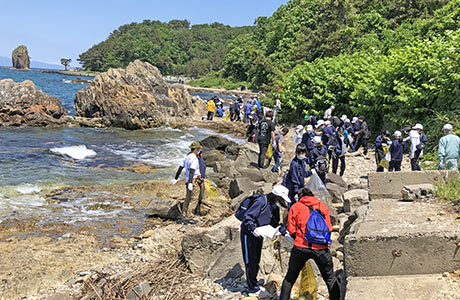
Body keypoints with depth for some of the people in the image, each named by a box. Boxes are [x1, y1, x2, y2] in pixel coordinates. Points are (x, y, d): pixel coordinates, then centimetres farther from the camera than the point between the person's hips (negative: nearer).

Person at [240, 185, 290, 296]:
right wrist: (253, 228, -39)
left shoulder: (274, 206, 3)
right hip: (248, 234, -9)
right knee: (250, 262, -1)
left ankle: (253, 284, 31)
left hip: (259, 235, 9)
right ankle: (252, 289, 8)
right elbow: (248, 217, -26)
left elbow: (274, 223, 12)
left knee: (256, 261, 17)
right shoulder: (261, 201, -24)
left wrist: (282, 230, -3)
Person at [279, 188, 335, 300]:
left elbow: (291, 229, 5)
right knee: (330, 278, 15)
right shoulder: (323, 206, 15)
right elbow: (329, 228, 14)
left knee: (290, 277, 14)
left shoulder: (295, 207, 9)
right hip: (321, 248, 1)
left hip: (301, 247, -1)